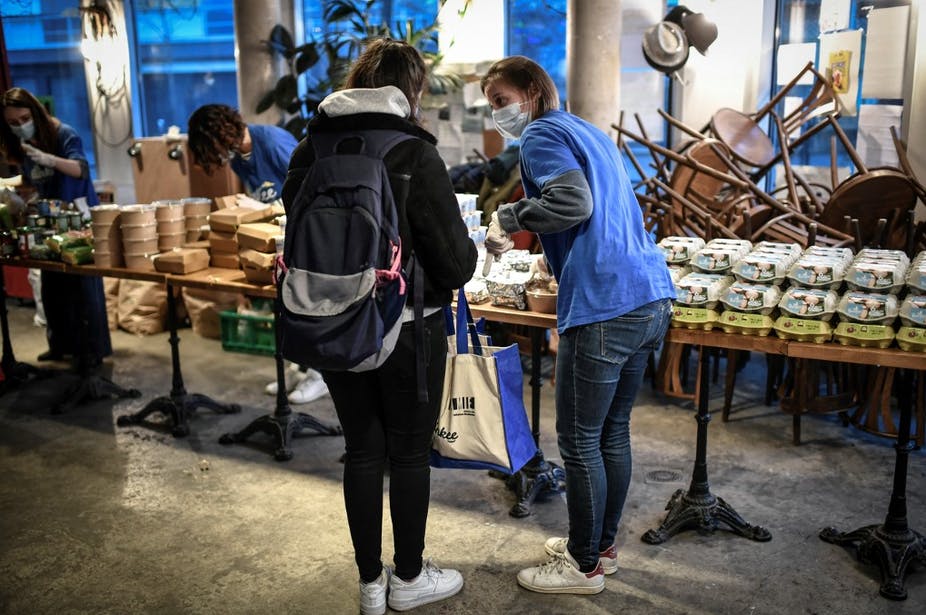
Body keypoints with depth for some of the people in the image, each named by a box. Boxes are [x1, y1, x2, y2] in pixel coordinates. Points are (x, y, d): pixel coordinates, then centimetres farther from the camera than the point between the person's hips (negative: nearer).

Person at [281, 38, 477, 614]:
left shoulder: (310, 150, -2)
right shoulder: (414, 154, -16)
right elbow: (456, 263, -16)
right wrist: (466, 251, 6)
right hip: (407, 328, -4)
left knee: (362, 449, 17)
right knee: (410, 452, 13)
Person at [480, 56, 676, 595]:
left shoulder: (542, 134, -3)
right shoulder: (591, 132, 24)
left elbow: (574, 203, -19)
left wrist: (509, 216, -6)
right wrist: (524, 228, 21)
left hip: (605, 307, -9)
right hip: (653, 297, 9)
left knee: (580, 441, 4)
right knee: (614, 432, 18)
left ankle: (585, 566, 17)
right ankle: (603, 545, 32)